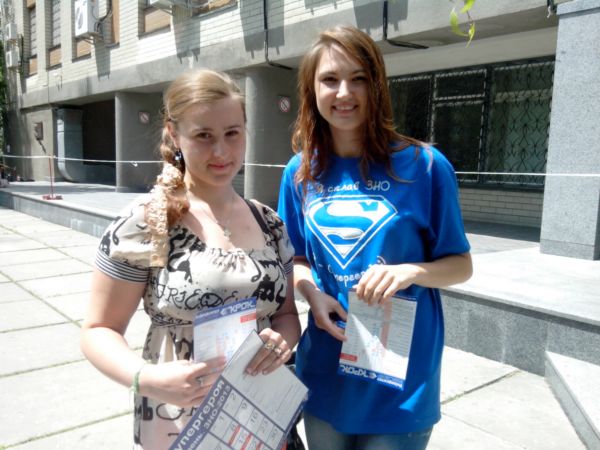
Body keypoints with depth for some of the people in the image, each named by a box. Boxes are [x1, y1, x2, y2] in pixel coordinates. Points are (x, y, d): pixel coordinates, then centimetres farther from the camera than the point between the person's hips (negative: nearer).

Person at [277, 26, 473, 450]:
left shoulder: (425, 165, -12)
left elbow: (461, 265, -4)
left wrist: (411, 271, -24)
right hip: (324, 370, 4)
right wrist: (313, 293, -12)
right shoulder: (301, 172, 0)